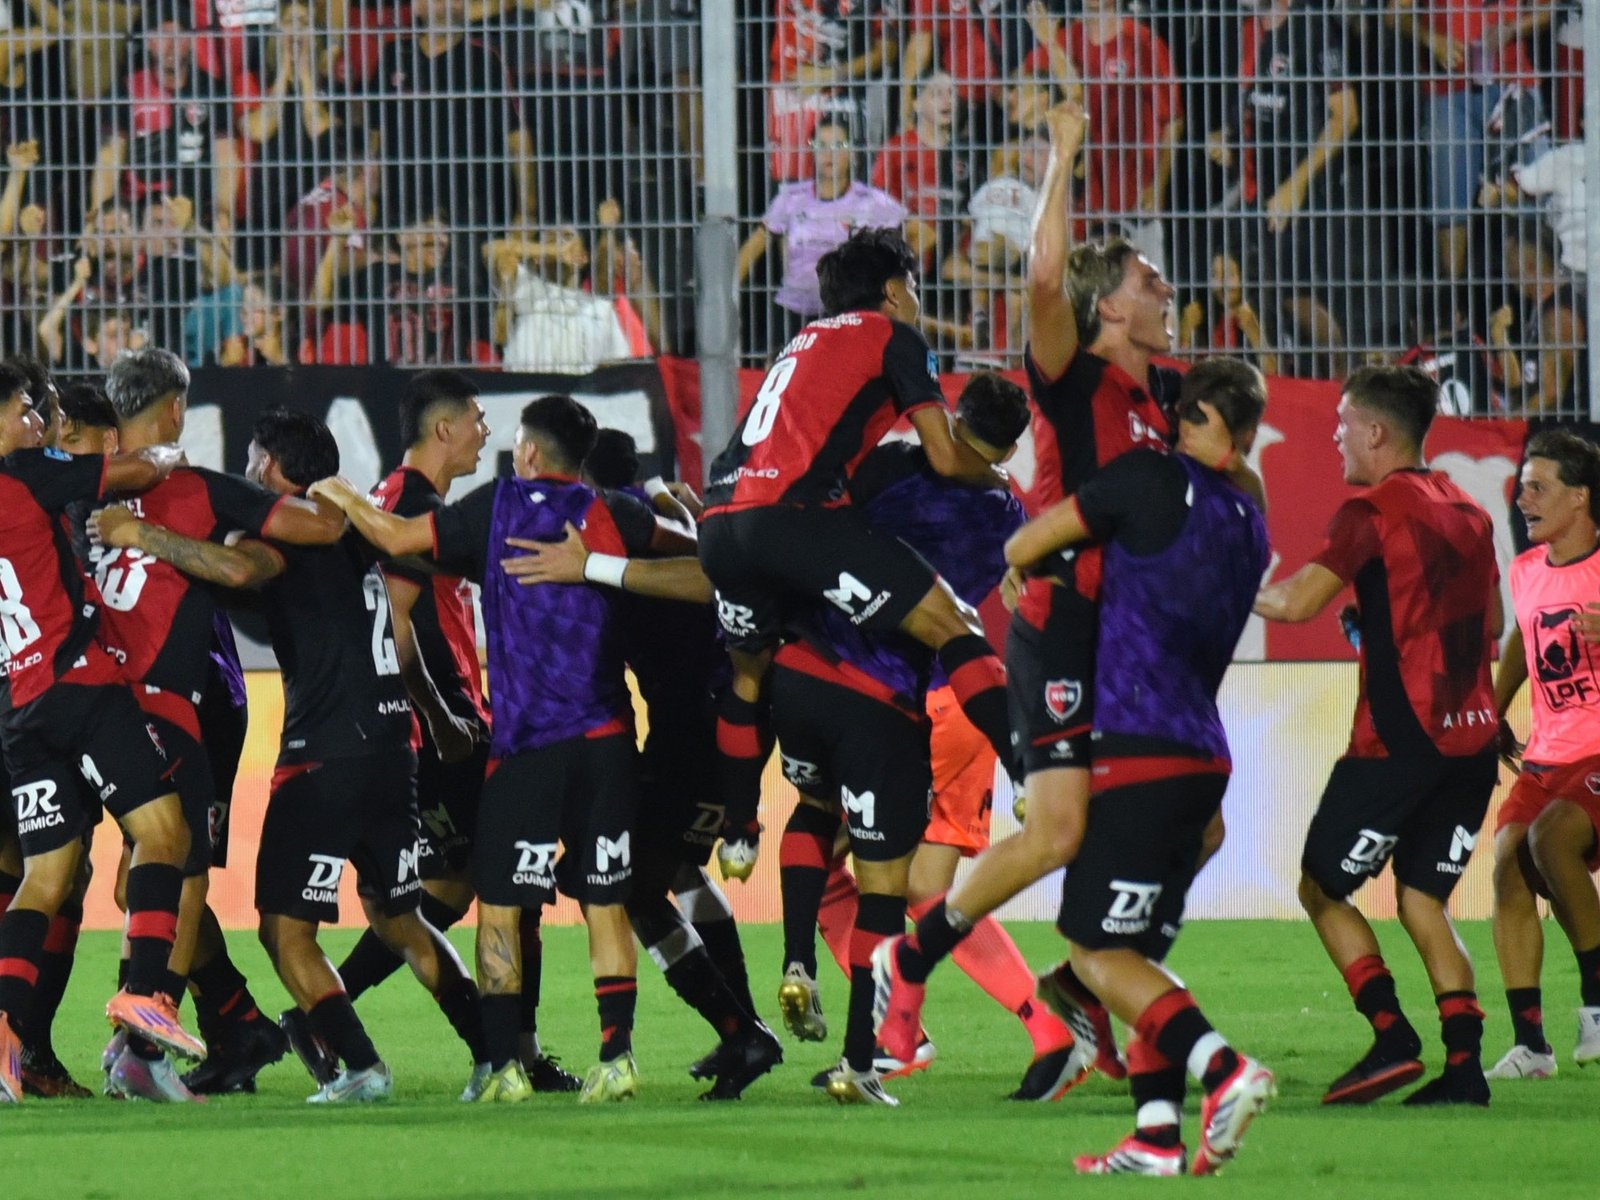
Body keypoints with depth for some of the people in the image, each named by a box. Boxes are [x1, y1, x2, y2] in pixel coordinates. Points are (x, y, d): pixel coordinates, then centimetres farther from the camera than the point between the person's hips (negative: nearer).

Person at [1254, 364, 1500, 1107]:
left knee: (1323, 887, 6)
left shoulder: (1374, 509, -9)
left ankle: (1392, 1038, -7)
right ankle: (1464, 1065, -2)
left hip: (1399, 737, -7)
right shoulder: (1466, 513, 14)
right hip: (1471, 738, 7)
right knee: (1422, 900, 12)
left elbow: (1298, 601, -18)